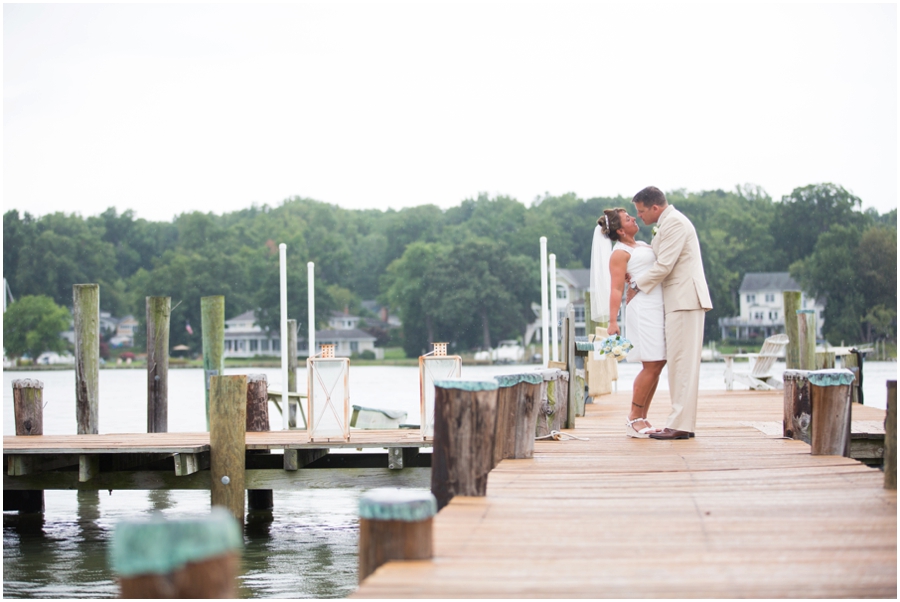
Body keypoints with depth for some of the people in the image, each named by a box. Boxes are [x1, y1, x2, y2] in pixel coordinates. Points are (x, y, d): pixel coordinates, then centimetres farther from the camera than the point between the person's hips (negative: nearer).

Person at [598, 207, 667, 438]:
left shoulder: (642, 245, 20)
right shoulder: (620, 252, -6)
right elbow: (616, 289, -14)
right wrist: (613, 322, -21)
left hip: (659, 307, 9)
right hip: (643, 309, -9)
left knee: (657, 365, 5)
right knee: (651, 366, -11)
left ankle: (642, 419, 10)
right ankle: (633, 419, -4)